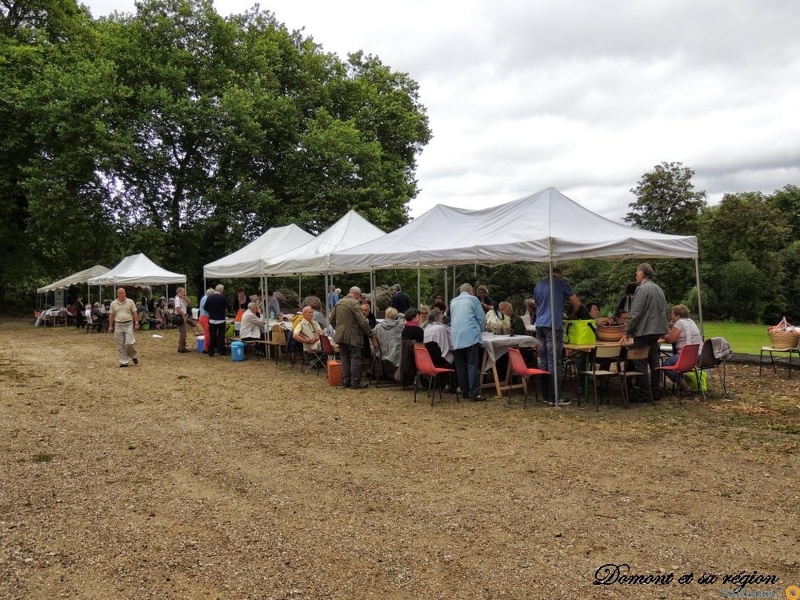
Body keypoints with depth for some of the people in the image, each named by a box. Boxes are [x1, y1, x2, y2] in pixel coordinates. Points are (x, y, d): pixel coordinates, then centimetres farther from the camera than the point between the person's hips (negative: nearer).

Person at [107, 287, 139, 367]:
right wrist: (110, 326, 7)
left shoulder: (130, 302, 2)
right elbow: (111, 315, 10)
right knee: (120, 345, 3)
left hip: (129, 325, -2)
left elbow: (134, 313, 3)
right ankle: (124, 362, 11)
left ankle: (133, 356, 17)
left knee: (129, 343, -10)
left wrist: (136, 323, -2)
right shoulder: (113, 303, 5)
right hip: (118, 325, 2)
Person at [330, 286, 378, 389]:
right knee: (355, 359, -1)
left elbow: (332, 320, 17)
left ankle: (346, 381, 17)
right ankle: (356, 383, 0)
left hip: (340, 335, 8)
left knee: (345, 359, 13)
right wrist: (372, 336, -14)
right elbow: (363, 322, -17)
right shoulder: (354, 303, -13)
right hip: (352, 336, -8)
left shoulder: (339, 303, 11)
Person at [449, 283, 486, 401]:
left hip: (456, 337, 4)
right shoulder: (473, 299, 5)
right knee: (473, 365, -6)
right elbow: (482, 318, 4)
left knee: (460, 366, 8)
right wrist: (479, 331, 21)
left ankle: (464, 392, 12)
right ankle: (474, 393, -11)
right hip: (471, 336, -4)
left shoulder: (453, 301, 19)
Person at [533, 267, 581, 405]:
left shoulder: (538, 284, 16)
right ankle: (554, 398, -4)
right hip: (554, 325, -6)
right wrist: (572, 315, 22)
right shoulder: (561, 282, 0)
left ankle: (545, 395, 12)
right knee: (554, 363, -5)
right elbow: (576, 303, 2)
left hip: (539, 325, 6)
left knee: (543, 361, 9)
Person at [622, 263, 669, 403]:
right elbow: (664, 311, 18)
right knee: (654, 362, 13)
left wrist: (627, 333, -14)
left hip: (644, 331, -9)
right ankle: (655, 393, 19)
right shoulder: (659, 289, 14)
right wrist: (662, 330, 22)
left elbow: (635, 313, -17)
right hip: (657, 331, 9)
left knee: (640, 363, -4)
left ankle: (645, 395, -4)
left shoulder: (642, 289, -13)